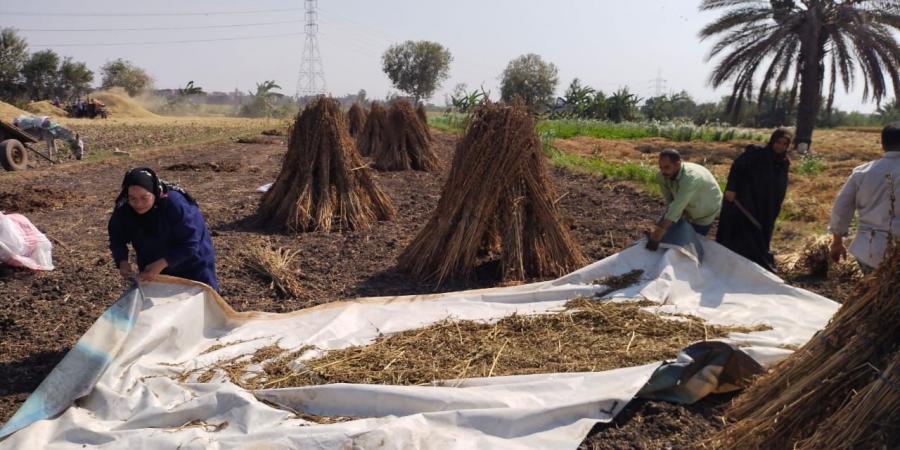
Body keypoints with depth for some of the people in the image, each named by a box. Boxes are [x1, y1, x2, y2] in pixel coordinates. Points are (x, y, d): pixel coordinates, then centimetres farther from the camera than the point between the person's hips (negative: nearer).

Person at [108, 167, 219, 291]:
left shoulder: (175, 204, -34)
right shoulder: (123, 210, -21)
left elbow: (190, 244, -32)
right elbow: (117, 239, -6)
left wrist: (161, 264, -40)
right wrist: (122, 261, -26)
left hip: (191, 263, -4)